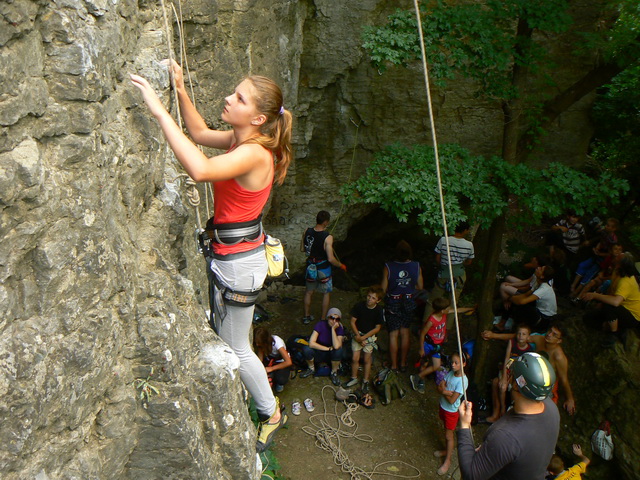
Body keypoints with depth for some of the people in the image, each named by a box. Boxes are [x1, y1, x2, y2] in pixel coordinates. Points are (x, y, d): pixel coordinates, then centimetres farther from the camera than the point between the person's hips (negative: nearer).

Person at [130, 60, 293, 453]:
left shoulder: (254, 154, -27)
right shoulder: (241, 140, 2)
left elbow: (200, 169, -45)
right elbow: (199, 132, 17)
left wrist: (161, 111, -40)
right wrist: (181, 91, 4)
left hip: (240, 261, -9)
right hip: (231, 253, 10)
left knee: (235, 348, 10)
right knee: (226, 335, 26)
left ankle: (271, 412, 33)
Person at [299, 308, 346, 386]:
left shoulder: (340, 328, -14)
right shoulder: (321, 324, -17)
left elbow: (336, 346, -32)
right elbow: (311, 343, -26)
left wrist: (333, 329, -31)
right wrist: (328, 348, -23)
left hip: (331, 355, 0)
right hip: (318, 353, 0)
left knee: (338, 350, -34)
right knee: (306, 349, -31)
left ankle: (334, 373, -6)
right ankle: (311, 369, 0)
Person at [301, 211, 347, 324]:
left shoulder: (307, 232, -11)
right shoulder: (327, 237, -26)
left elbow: (302, 249, 2)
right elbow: (331, 259, -26)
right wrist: (341, 265, -8)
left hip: (310, 267, 5)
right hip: (323, 269, -4)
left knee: (309, 292, 23)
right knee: (326, 293, 16)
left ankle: (307, 316, 35)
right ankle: (323, 319, 24)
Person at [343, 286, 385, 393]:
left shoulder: (379, 310, -15)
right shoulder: (359, 306, -13)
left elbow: (377, 328, -10)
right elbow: (353, 322, -5)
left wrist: (363, 337, -14)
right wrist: (357, 335, -14)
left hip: (370, 336, -1)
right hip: (358, 334, 1)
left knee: (367, 360, 4)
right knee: (355, 358, 1)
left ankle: (365, 381, 22)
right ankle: (354, 378, 23)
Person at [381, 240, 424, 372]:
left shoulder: (388, 267, -21)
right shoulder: (416, 267, -14)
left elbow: (383, 289, -15)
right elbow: (420, 287, -3)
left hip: (392, 304, -2)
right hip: (409, 303, 2)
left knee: (393, 334, 11)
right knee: (404, 332, 18)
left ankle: (394, 365, 20)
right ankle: (403, 363, 28)